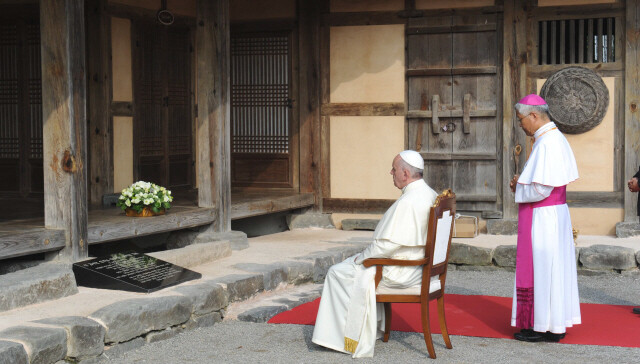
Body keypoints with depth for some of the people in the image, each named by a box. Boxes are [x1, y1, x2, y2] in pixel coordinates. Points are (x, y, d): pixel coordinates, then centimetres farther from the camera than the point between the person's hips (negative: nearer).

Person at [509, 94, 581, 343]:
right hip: (556, 212, 10)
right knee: (554, 267, 14)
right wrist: (523, 182, 8)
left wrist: (519, 188, -7)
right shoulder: (557, 138, 11)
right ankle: (556, 324, 21)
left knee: (540, 268, -3)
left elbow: (541, 189, -25)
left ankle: (544, 328, 4)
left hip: (542, 218, -10)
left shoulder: (546, 144, -21)